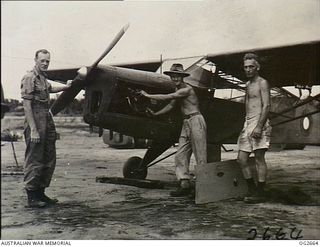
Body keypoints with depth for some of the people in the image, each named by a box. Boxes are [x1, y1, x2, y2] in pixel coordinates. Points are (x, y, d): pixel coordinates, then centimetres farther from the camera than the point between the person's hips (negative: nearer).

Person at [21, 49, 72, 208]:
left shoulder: (43, 78, 16)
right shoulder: (29, 78, -11)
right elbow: (26, 105, -18)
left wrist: (65, 87, 35)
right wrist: (33, 130, -23)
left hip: (48, 121, 10)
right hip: (36, 122, -10)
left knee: (49, 160, 13)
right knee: (34, 161, -5)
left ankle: (40, 193, 23)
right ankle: (32, 197, 3)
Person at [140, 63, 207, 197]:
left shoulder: (187, 89, -13)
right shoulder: (178, 89, 16)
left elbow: (167, 97, -18)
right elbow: (171, 105, 24)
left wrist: (148, 95, -11)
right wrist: (156, 114, 19)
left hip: (196, 121, -9)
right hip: (186, 123, 9)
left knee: (200, 156, -7)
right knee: (180, 155, 3)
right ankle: (185, 184, 4)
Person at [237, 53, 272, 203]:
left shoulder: (262, 83, -4)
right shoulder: (248, 84, 21)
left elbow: (266, 106, -13)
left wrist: (259, 127, -22)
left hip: (259, 123, -8)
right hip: (247, 124, 8)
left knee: (259, 158, -6)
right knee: (242, 159, 4)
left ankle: (260, 193, 0)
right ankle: (252, 189, 15)